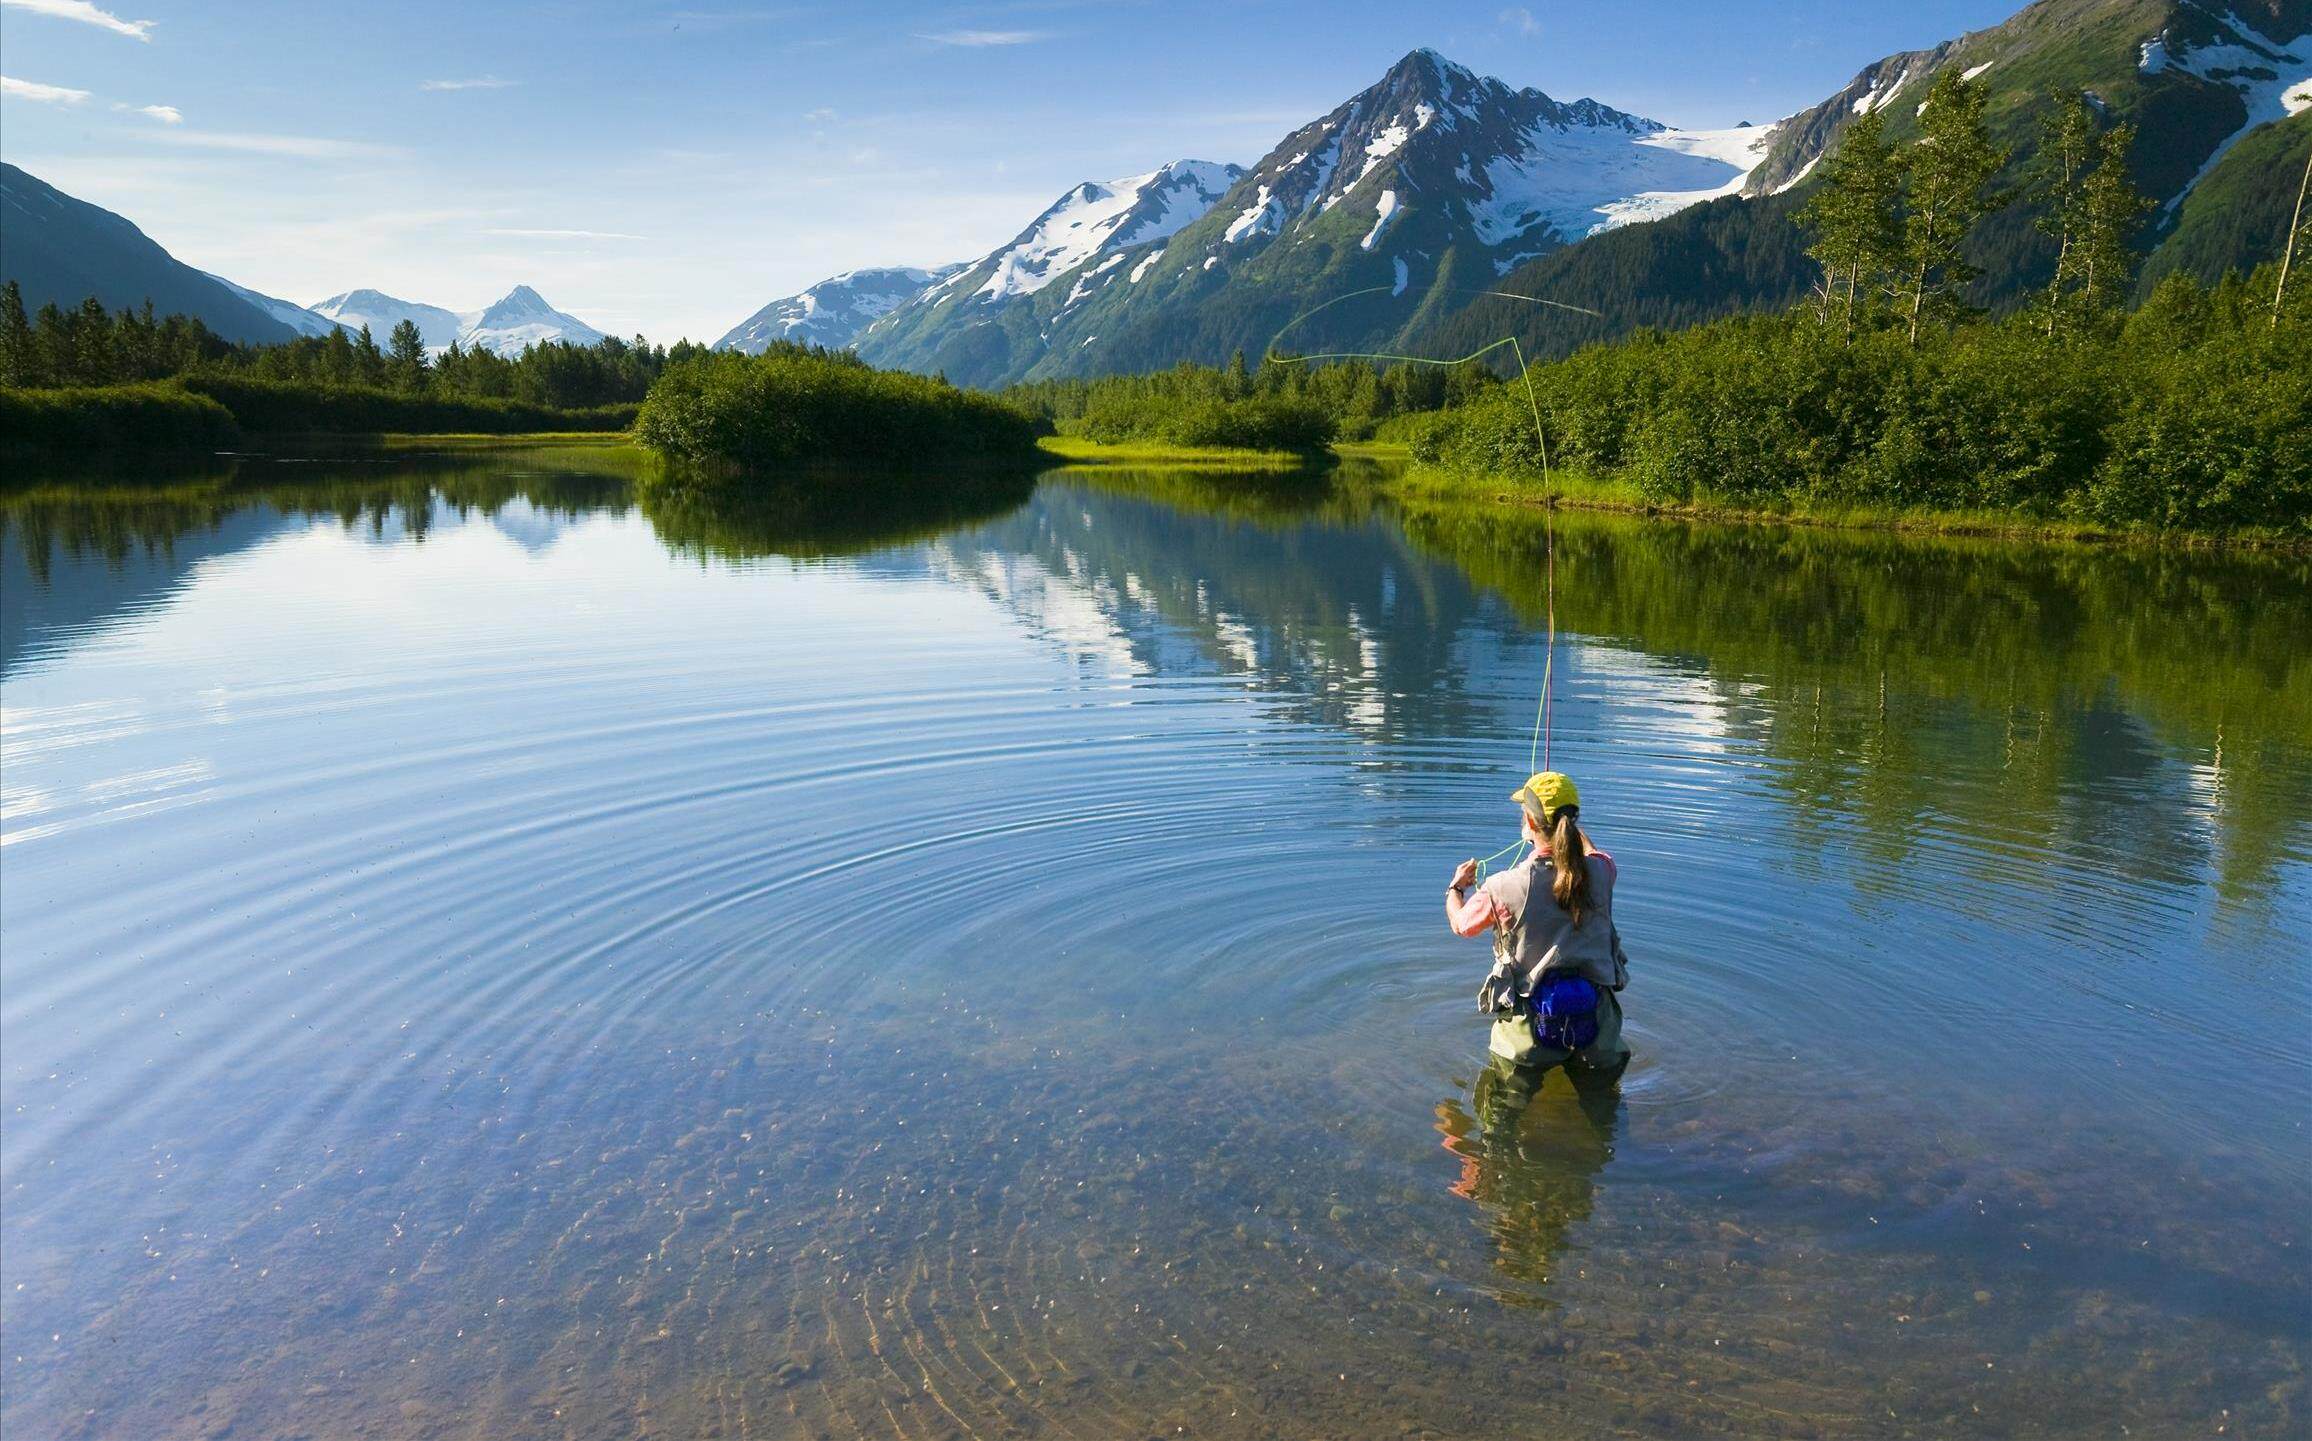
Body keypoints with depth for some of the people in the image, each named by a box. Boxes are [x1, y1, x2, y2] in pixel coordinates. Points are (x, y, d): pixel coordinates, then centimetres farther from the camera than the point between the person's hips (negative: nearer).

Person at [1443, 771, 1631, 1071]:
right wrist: (1572, 827, 41)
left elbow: (1460, 924, 8)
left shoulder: (1503, 888, -15)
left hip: (1533, 1029, -2)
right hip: (1597, 1022, 2)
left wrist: (1456, 886, 29)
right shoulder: (1600, 872, -7)